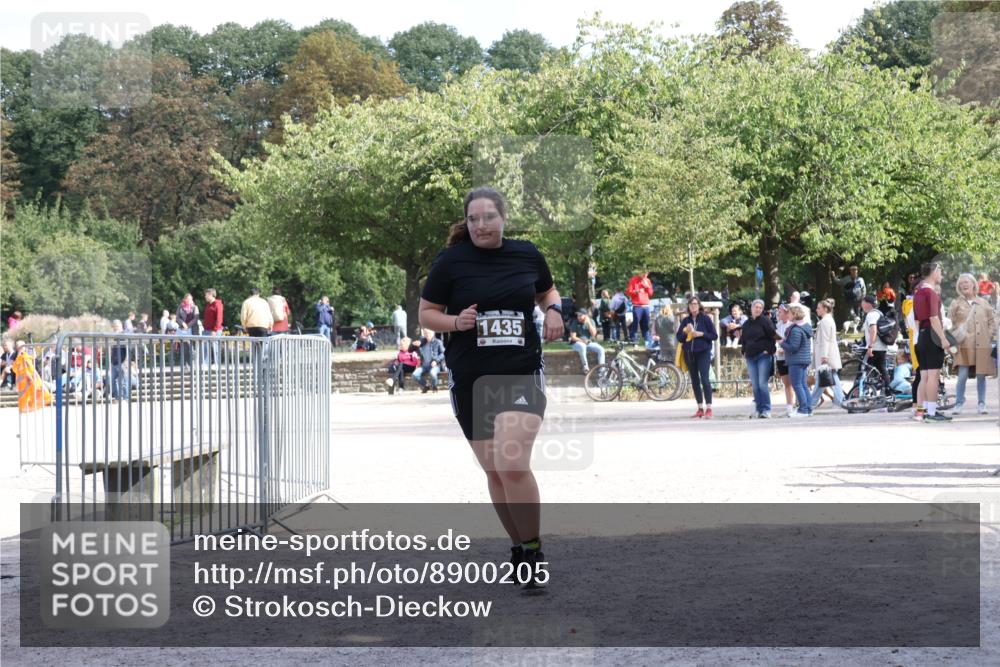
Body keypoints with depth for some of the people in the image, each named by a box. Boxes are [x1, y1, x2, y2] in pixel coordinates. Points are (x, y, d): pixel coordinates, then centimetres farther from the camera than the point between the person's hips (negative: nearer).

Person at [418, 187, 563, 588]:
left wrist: (553, 310, 1)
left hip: (522, 374, -1)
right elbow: (426, 314, 3)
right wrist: (455, 321, -16)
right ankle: (519, 548, 27)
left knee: (513, 464, -19)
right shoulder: (451, 261, -2)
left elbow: (547, 291, 22)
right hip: (470, 380, 1)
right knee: (494, 472, 8)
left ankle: (533, 551, -4)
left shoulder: (527, 255, 3)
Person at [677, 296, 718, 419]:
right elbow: (679, 337, 10)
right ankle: (700, 409, 14)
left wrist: (701, 334, -13)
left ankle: (708, 409, -12)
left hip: (703, 352, -5)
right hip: (689, 353, 5)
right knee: (695, 381, 7)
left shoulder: (705, 319, -1)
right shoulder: (685, 320, 10)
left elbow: (714, 335, -2)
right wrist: (685, 332, -8)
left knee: (704, 379, -13)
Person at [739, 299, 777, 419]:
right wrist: (744, 352, 13)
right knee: (755, 385, 4)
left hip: (763, 356, -5)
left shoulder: (765, 321, 0)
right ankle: (758, 410, 8)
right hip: (750, 357, 5)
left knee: (763, 384, -11)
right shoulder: (746, 323, 16)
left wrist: (768, 350, -12)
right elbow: (743, 340, 25)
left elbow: (772, 335, -5)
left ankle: (766, 410, -8)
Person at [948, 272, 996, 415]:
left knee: (981, 376, 3)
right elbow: (950, 323, 5)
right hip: (964, 346, -2)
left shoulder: (983, 303, 12)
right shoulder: (956, 304, 6)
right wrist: (955, 338, -7)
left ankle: (982, 404, 13)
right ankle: (959, 403, 1)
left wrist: (990, 336, 5)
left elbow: (992, 321, 16)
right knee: (962, 375, -10)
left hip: (982, 345, 2)